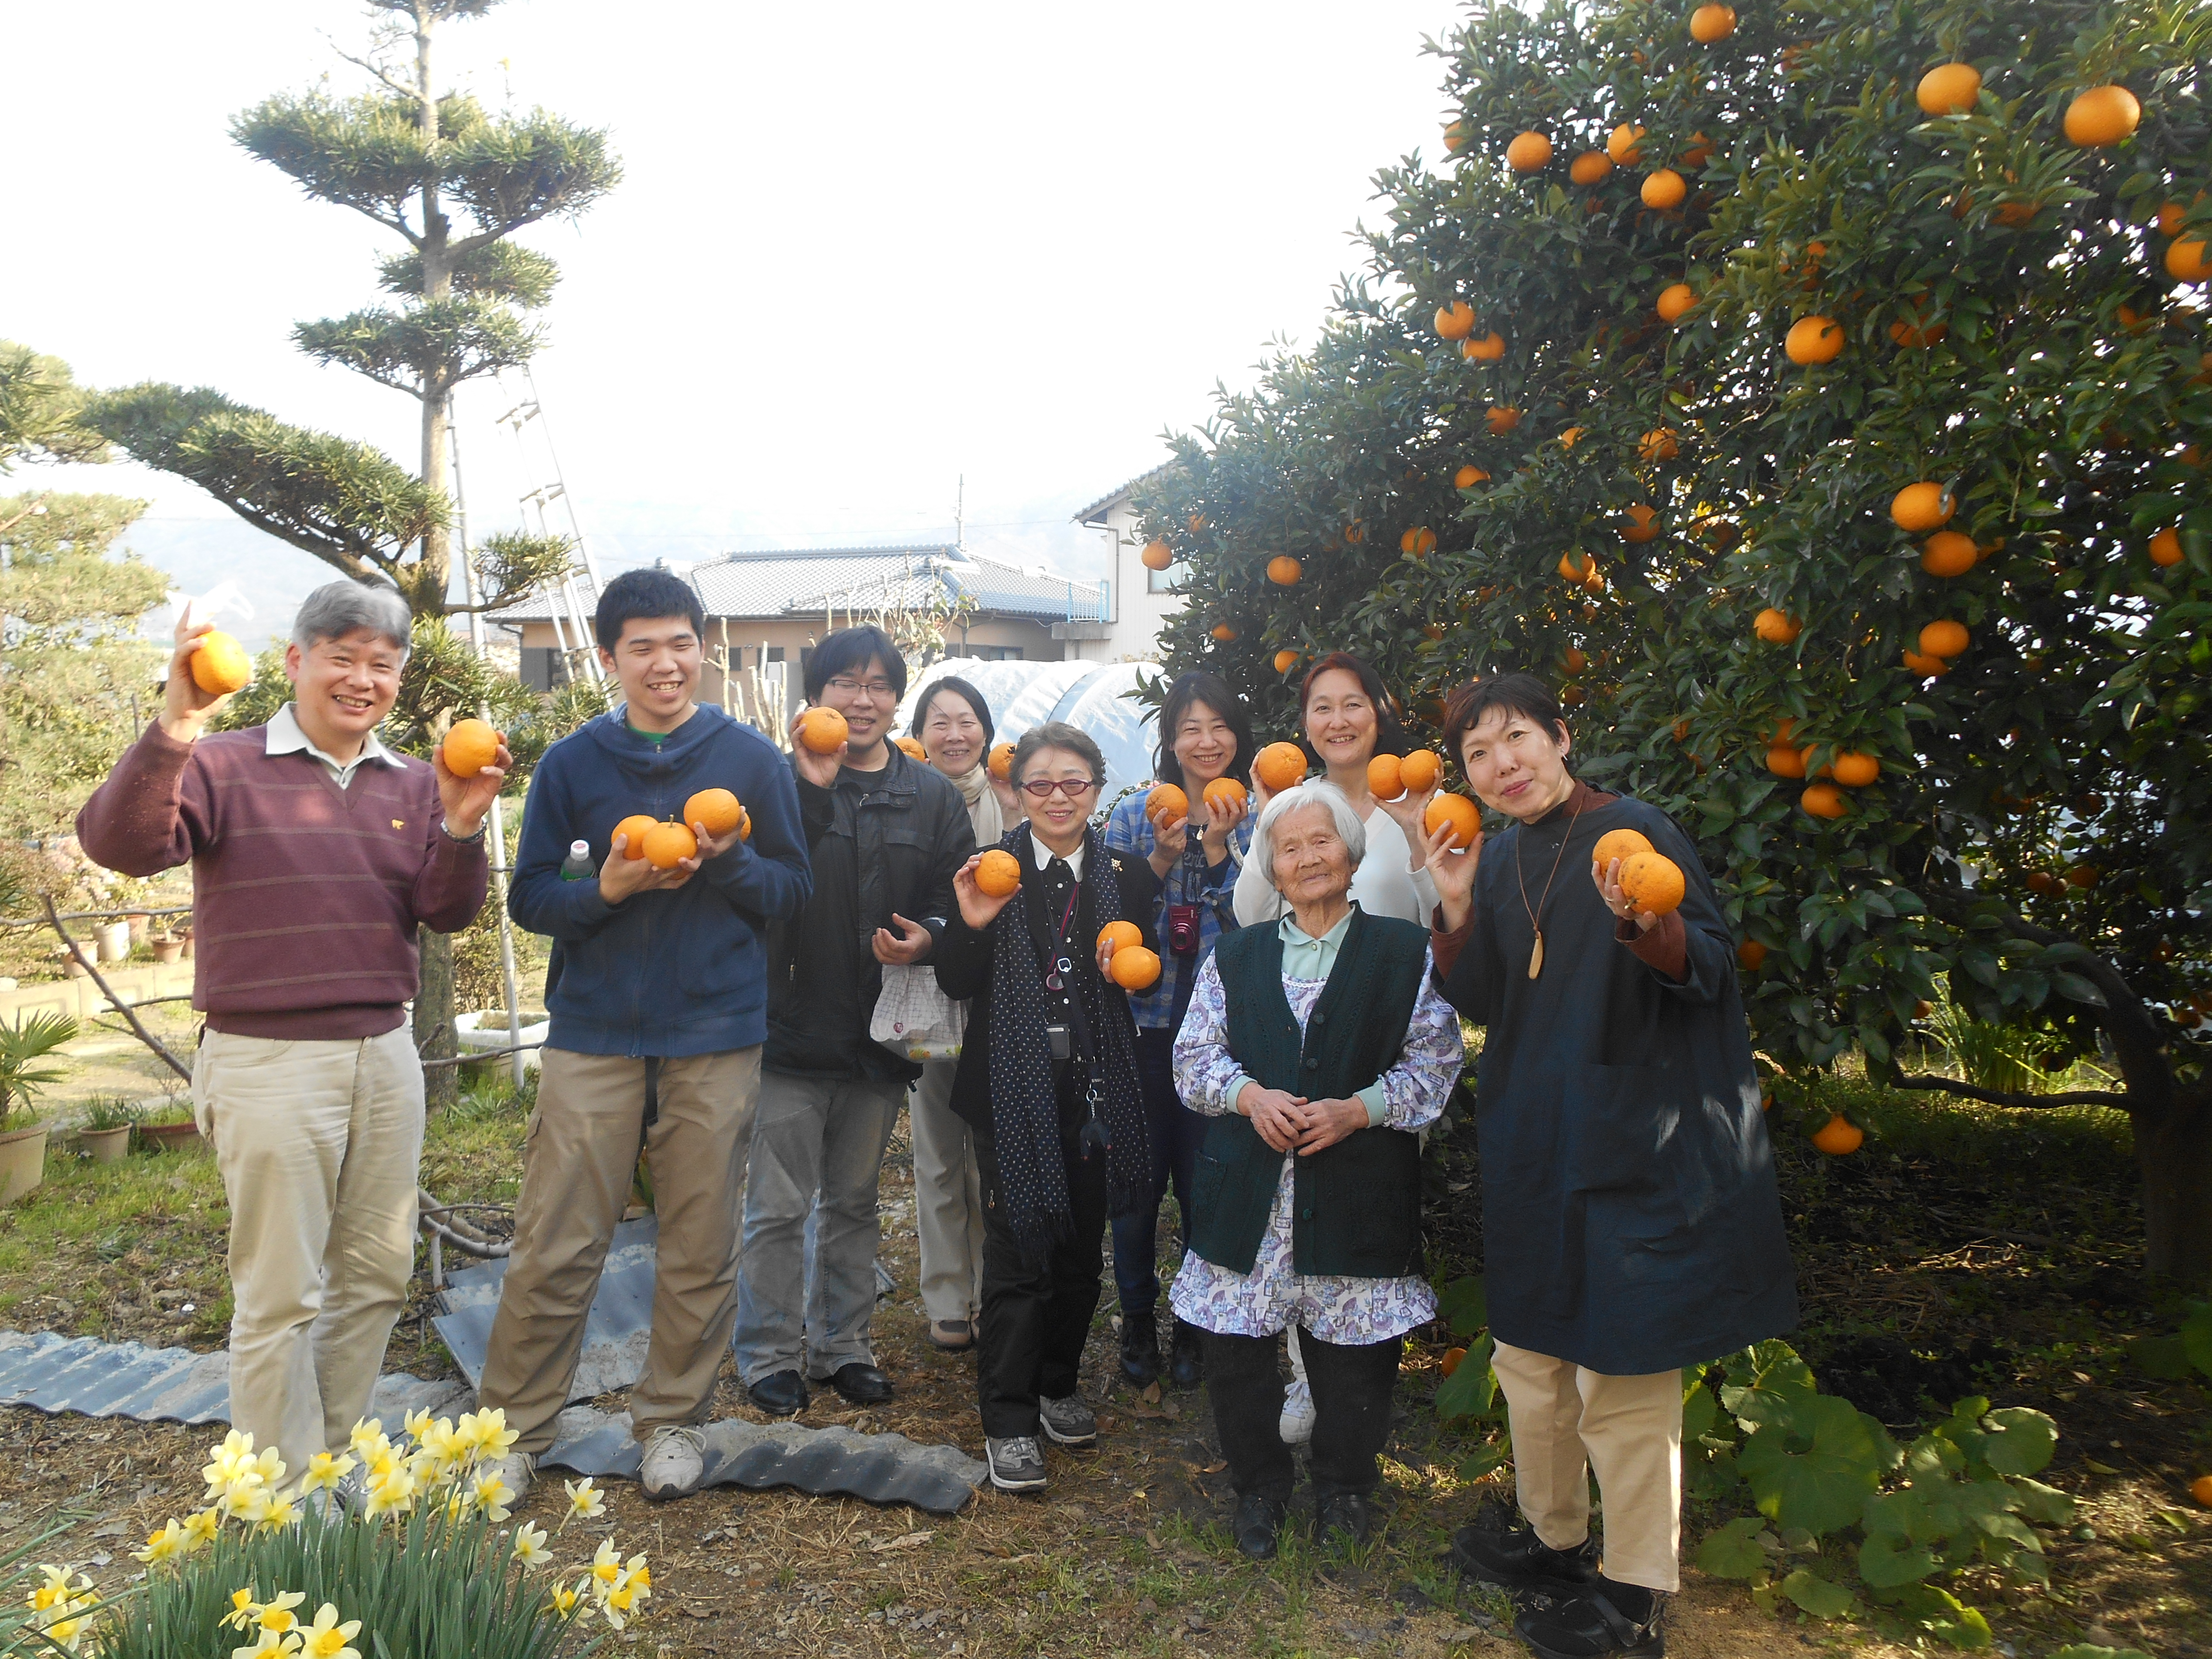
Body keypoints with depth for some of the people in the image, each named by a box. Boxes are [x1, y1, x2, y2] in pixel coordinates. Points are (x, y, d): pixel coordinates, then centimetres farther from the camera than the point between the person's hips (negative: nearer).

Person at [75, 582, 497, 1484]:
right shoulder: (224, 765, -4)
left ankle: (342, 1462, 32)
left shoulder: (412, 784, 9)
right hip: (270, 1063, -5)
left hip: (384, 1058, 5)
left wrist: (461, 827, -15)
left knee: (376, 1277, 14)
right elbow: (119, 844, -19)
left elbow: (448, 914, 3)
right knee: (281, 1296, 4)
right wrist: (173, 731, -31)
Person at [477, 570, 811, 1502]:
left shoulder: (753, 760, 2)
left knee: (701, 1250, 9)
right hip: (594, 1033, 0)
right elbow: (528, 897, 4)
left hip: (717, 1039, 0)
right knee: (554, 1248, 2)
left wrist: (728, 861, -15)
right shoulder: (572, 763, 3)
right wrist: (608, 888, -15)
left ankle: (673, 1421, 26)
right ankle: (515, 1428, 20)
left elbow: (796, 891, 5)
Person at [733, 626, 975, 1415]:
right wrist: (812, 790, -26)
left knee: (853, 1201, 17)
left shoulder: (933, 796, 6)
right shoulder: (784, 780, -5)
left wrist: (927, 935, -15)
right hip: (793, 1026, -3)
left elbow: (957, 900, 5)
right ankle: (770, 1356, 22)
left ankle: (843, 1345, 32)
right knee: (779, 1207, 4)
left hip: (880, 1034, 4)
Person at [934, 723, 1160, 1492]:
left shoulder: (1126, 876, 5)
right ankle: (1008, 1421, 10)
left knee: (1082, 1245, 13)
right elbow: (957, 984, -3)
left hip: (1095, 1085, 3)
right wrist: (973, 925, -20)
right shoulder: (990, 870, -2)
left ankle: (1057, 1386, 33)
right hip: (1014, 1084, -3)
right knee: (1017, 1249, -3)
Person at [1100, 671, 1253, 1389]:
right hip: (1146, 1021, 0)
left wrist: (1219, 848, -14)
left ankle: (1196, 1328, 25)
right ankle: (1138, 1321, 24)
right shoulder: (1136, 815, 5)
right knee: (1139, 1176, 5)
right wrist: (1161, 858, -13)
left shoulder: (1257, 822, 4)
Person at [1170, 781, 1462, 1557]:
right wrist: (1250, 1095, -10)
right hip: (1250, 1186, 2)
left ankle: (1345, 1487, 31)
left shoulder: (1406, 952, 4)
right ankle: (1258, 1486, 27)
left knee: (1354, 1347, 6)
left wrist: (1357, 1108, -12)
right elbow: (1195, 1056, 9)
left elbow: (1434, 1062, 1)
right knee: (1234, 1347, 4)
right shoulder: (1236, 956, 12)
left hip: (1359, 1188, -2)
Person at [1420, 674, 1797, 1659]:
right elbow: (1477, 1004, 8)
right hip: (1532, 1149, 7)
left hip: (1633, 1144, -7)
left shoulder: (1633, 832, -12)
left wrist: (1636, 922, -35)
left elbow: (1709, 968, -15)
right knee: (1529, 1351, 17)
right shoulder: (1499, 858, 7)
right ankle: (1553, 1540, 37)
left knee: (1621, 1371, 1)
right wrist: (1456, 911, -8)